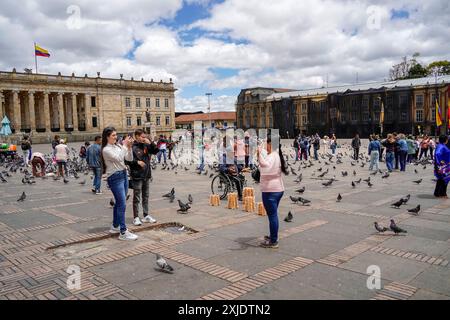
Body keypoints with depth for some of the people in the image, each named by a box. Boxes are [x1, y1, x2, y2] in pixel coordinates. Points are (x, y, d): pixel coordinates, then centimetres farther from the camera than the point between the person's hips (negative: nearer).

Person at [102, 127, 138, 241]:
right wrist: (125, 145, -18)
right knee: (122, 204, -11)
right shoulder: (106, 150, -10)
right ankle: (123, 232, -8)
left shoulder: (118, 146, 10)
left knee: (119, 203, 16)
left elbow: (129, 159, 8)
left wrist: (129, 147, -5)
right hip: (115, 177, -8)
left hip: (123, 175, 8)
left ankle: (115, 227, 29)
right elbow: (118, 158, -23)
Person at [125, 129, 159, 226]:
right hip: (137, 176, -6)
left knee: (146, 196, 14)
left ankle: (146, 215, 24)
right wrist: (137, 162, -18)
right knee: (137, 198, 2)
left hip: (146, 175, 6)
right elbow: (126, 160, -13)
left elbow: (156, 151, 8)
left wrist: (150, 143, -5)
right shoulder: (132, 147, -11)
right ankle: (136, 217, 10)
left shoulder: (146, 145, 6)